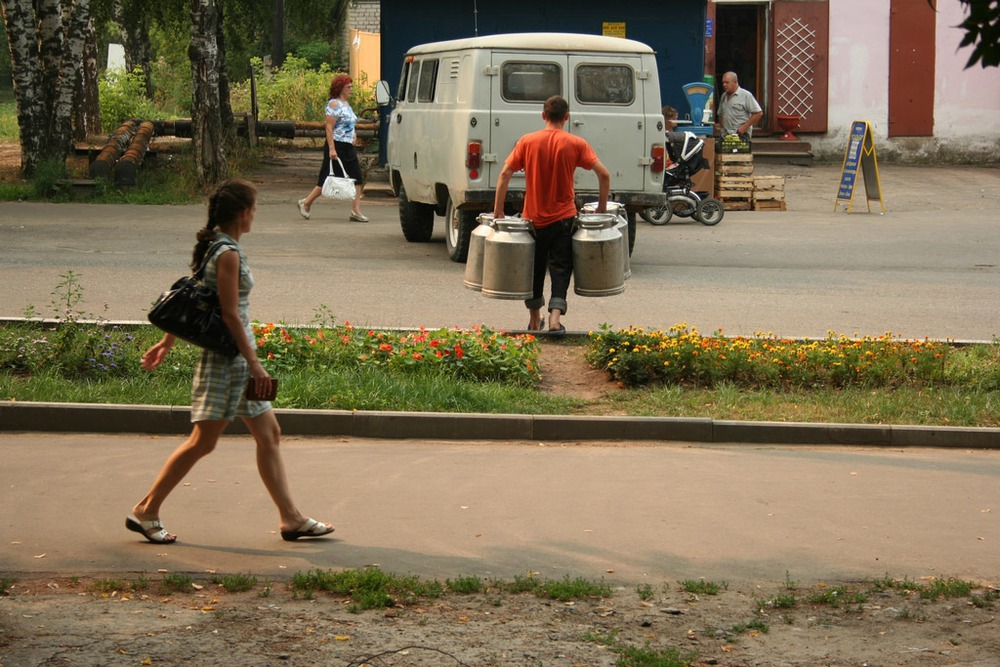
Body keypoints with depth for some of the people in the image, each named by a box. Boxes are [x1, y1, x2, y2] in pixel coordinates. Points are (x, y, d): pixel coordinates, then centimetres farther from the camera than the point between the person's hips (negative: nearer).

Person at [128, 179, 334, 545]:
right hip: (228, 354, -10)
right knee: (203, 441, -4)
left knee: (269, 433, 11)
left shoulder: (212, 246, 10)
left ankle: (291, 518, 15)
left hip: (232, 354, 10)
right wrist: (253, 362, -18)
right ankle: (146, 511, 4)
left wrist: (167, 343, 19)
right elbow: (230, 313, -20)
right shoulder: (228, 254, -18)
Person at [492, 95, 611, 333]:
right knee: (560, 268, 4)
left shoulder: (527, 142, -3)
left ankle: (534, 321, 27)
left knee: (535, 269, 16)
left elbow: (505, 174, -8)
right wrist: (602, 206, 2)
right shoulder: (576, 144, -5)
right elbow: (604, 174, -10)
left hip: (534, 218, 1)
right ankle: (555, 317, -14)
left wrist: (497, 211, -4)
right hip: (563, 218, -1)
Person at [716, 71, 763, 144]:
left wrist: (744, 127, -13)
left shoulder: (746, 95, -5)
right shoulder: (724, 96, 17)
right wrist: (722, 127, 10)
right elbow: (720, 114, 28)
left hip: (741, 136, -6)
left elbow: (759, 113, -9)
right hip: (726, 135, 7)